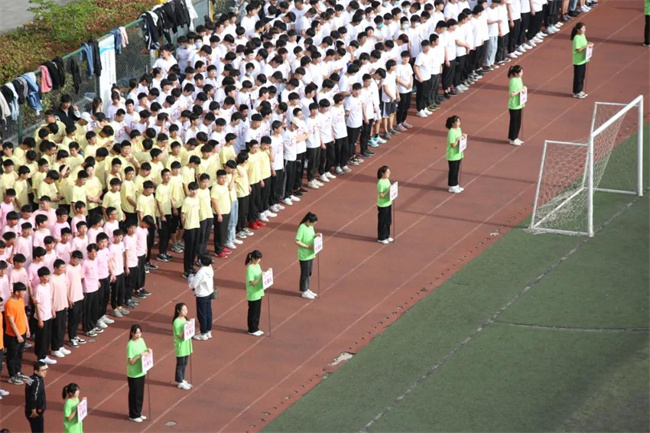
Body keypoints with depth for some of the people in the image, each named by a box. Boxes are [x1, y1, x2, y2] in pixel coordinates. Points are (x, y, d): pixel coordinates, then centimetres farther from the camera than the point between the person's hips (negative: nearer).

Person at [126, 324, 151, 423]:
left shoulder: (141, 340, 1)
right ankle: (133, 415, 18)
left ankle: (138, 413, 31)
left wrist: (147, 351, -7)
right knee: (134, 395, 5)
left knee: (140, 394, 17)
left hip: (141, 372, 7)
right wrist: (140, 356, -32)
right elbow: (131, 362, -21)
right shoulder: (130, 345, -21)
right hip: (133, 374, -7)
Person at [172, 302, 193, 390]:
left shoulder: (185, 319, 5)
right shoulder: (177, 322, -21)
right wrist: (185, 329, -33)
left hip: (186, 345, 8)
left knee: (184, 364, 17)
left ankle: (182, 380, 29)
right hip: (180, 346, -8)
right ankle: (180, 382, 15)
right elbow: (180, 336, -23)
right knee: (180, 365, 4)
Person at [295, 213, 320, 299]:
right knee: (305, 273, 3)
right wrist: (307, 246, -23)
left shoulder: (310, 226, 4)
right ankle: (304, 292, 14)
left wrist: (316, 236, -4)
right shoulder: (302, 228, -21)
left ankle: (307, 289, 30)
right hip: (304, 255, -8)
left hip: (311, 254, 8)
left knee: (309, 273, 18)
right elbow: (297, 242, -22)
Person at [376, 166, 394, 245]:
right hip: (382, 205, -8)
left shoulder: (387, 180, 3)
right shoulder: (380, 183, -23)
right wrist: (388, 192, -32)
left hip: (388, 203, 8)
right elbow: (381, 195, -21)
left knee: (388, 221, 19)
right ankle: (381, 238, 19)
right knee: (382, 222, 5)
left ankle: (387, 236, 34)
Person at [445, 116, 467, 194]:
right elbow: (453, 145, -22)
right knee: (453, 171, 3)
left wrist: (463, 136, -1)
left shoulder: (458, 129, 4)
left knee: (456, 170, 17)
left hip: (458, 154, 8)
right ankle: (452, 187, 14)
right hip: (452, 155, -8)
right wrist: (458, 139, -29)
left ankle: (455, 185, 28)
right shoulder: (451, 132, -23)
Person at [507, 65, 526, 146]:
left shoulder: (519, 79, 5)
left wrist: (523, 88, -1)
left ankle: (515, 138, 30)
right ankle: (512, 139, 15)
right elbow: (511, 94, -25)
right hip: (514, 106, -9)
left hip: (519, 105, 9)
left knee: (518, 122, 17)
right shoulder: (513, 81, -23)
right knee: (514, 122, 3)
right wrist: (520, 91, -23)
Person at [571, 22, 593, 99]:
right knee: (578, 77, 2)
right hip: (578, 61, -9)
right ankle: (576, 93, 13)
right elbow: (578, 50, -22)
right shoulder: (577, 38, -21)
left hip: (583, 60, 9)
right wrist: (586, 46, -25)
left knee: (582, 76, 16)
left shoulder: (583, 35, 6)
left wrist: (589, 44, -3)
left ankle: (580, 91, 28)